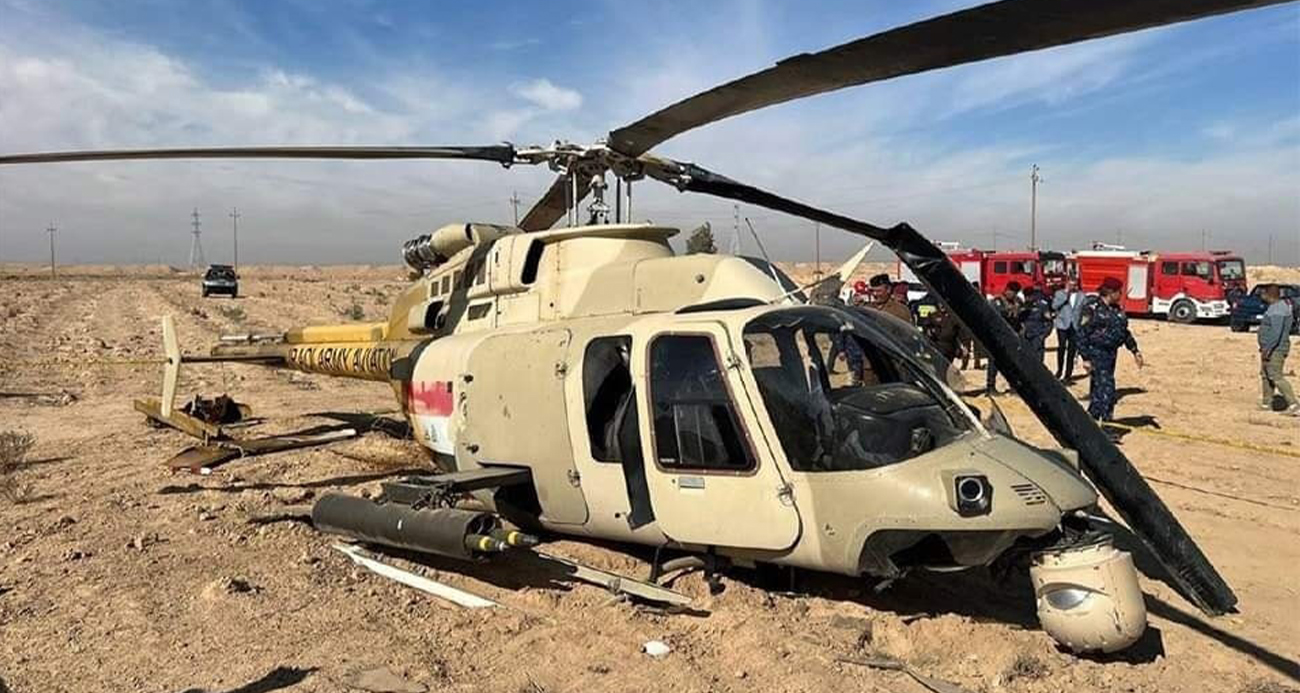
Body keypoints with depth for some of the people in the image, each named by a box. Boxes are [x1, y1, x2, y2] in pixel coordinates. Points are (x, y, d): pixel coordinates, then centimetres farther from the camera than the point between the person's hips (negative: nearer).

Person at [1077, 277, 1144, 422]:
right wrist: (1086, 358, -18)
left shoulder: (1116, 309, 14)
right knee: (1106, 389, -13)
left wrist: (1135, 351, 19)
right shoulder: (1092, 308, -12)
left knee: (1097, 390, 14)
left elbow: (1125, 332, 23)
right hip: (1097, 354, -9)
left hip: (1110, 354, 9)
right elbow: (1082, 334, -15)